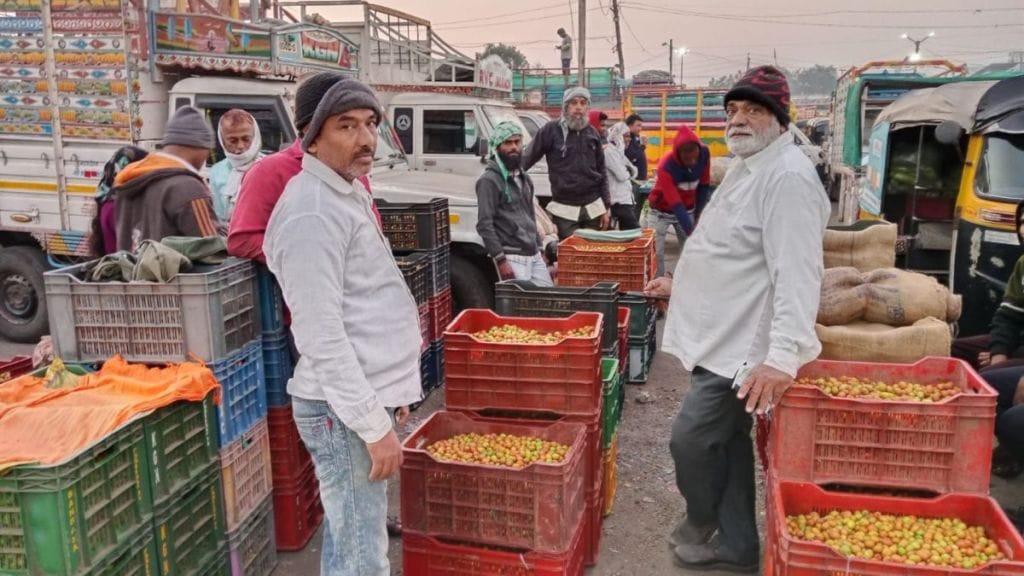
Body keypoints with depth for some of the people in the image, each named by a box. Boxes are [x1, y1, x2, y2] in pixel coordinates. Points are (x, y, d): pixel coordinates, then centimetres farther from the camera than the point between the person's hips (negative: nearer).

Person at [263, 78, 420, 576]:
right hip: (345, 409, -10)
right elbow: (322, 334, -24)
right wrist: (373, 424, -23)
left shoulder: (349, 191, 14)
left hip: (364, 396, 10)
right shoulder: (312, 213, -19)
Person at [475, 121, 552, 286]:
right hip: (512, 257, -8)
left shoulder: (524, 178, 16)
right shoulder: (489, 180, -10)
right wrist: (501, 260, -20)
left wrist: (539, 249, 18)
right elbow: (484, 225, -15)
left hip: (534, 255, 8)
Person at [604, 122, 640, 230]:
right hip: (619, 200, -10)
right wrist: (627, 171, 3)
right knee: (635, 231, -13)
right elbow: (622, 175, -18)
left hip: (625, 198, 10)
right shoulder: (610, 151, -13)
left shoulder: (618, 150, 17)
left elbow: (633, 173, 15)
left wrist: (628, 170, -6)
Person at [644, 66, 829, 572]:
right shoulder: (747, 167, 15)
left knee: (690, 440, -3)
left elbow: (796, 274, -28)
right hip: (722, 339, 10)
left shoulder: (787, 177, -19)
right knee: (728, 440, 17)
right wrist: (682, 286, 32)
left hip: (741, 348, -10)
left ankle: (701, 526, 25)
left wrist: (784, 355, -36)